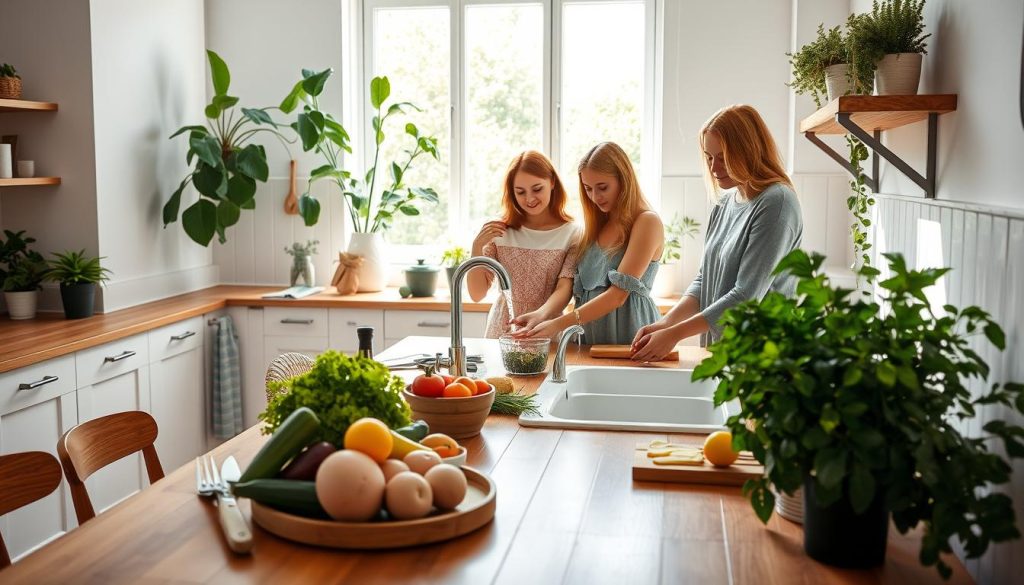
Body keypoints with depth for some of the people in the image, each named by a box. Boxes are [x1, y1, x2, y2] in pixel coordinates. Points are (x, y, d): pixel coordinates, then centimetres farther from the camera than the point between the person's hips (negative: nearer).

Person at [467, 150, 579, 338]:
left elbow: (564, 290, -10)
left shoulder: (572, 235, 1)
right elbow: (477, 294, 4)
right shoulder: (500, 232, 6)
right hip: (500, 336, 2)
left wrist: (540, 315, -30)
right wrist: (477, 248, -10)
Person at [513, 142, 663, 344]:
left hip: (629, 337, -5)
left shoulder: (647, 222, -5)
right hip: (589, 337, 5)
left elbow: (618, 295, -14)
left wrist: (559, 323, -21)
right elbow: (578, 289, 13)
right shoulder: (596, 225, 17)